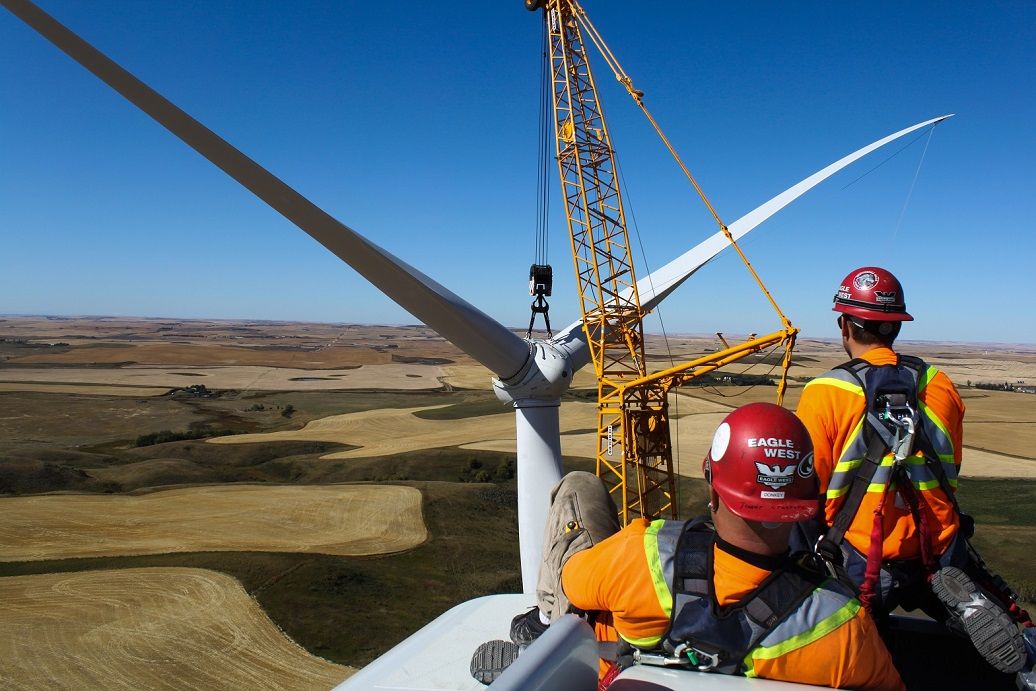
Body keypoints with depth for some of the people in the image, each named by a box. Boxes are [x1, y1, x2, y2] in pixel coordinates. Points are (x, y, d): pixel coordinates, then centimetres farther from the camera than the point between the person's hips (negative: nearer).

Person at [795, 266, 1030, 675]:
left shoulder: (824, 394, -14)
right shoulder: (940, 386, 2)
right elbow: (949, 475, 15)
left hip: (861, 566, -3)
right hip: (941, 552, 4)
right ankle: (961, 601, -1)